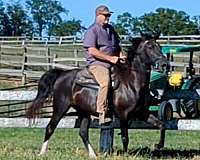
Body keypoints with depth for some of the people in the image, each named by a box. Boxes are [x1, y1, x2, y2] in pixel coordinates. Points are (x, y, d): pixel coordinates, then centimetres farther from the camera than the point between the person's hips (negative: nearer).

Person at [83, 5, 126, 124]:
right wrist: (110, 58, -18)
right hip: (97, 64, -9)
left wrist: (121, 56, 6)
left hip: (112, 64, 9)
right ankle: (102, 114, -35)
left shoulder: (110, 29, 20)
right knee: (105, 82, -33)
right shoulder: (92, 30, -5)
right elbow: (92, 51, -15)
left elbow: (117, 45, 28)